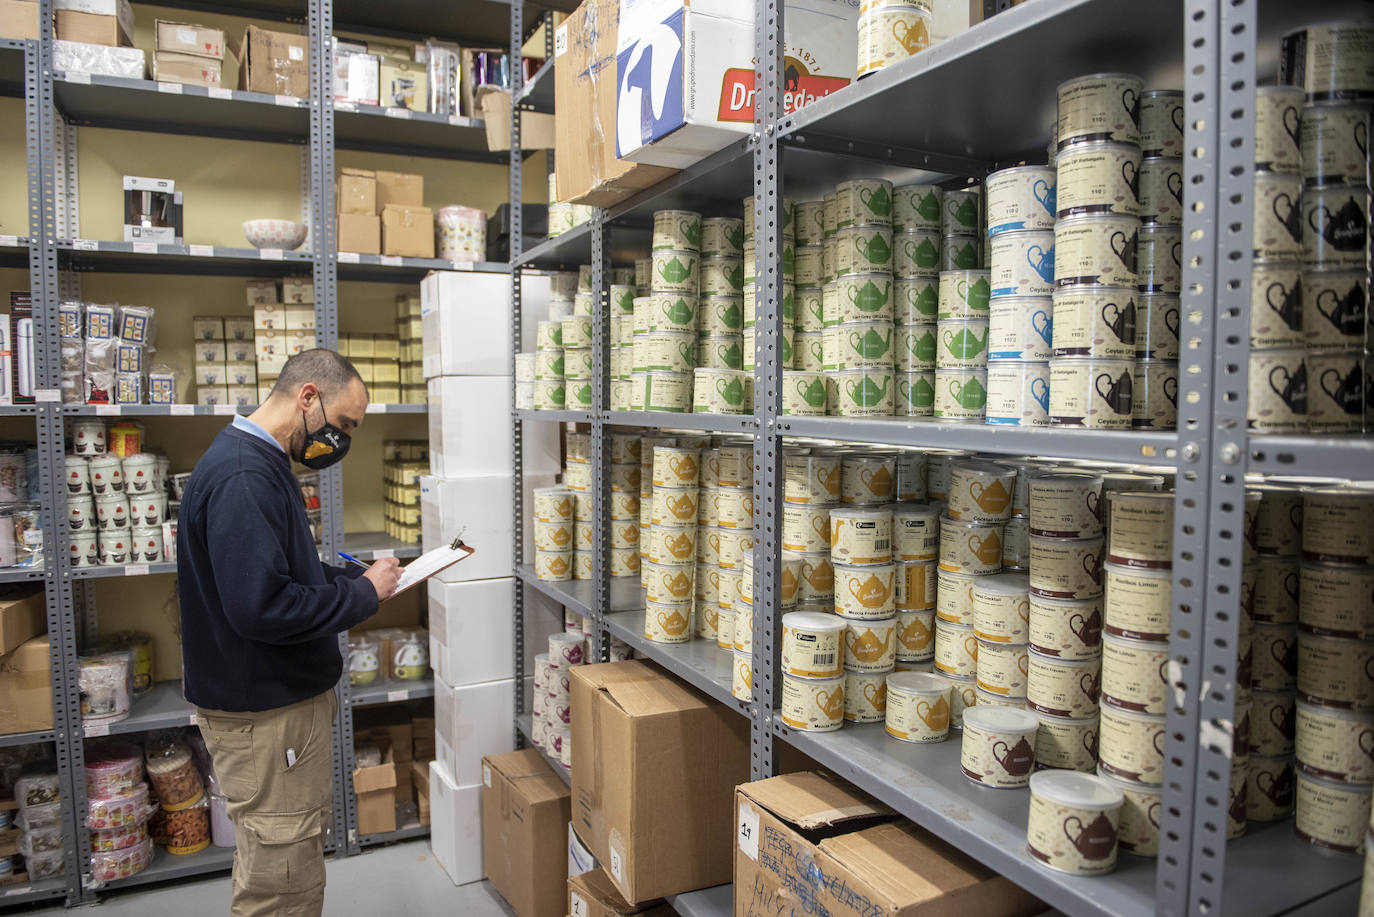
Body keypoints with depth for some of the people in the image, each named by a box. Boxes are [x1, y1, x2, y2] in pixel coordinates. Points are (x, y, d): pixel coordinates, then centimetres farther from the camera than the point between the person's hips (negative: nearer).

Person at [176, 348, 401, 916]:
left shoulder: (260, 464, 11)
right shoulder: (242, 477, -24)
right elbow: (261, 607, -30)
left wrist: (357, 575, 5)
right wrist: (363, 593, -18)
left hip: (287, 696, 11)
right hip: (263, 714, -10)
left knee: (296, 855, 22)